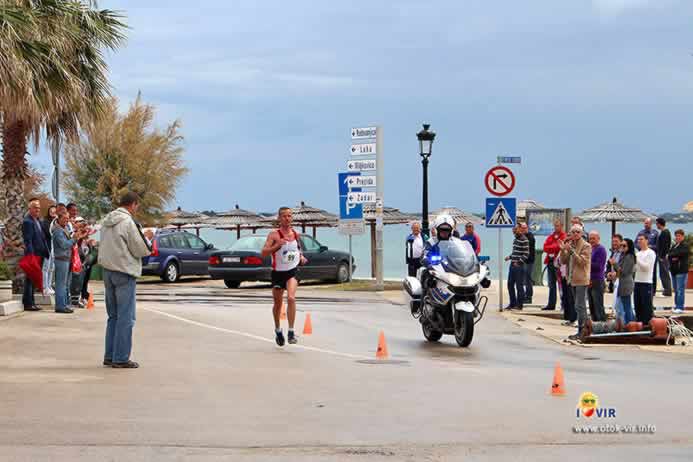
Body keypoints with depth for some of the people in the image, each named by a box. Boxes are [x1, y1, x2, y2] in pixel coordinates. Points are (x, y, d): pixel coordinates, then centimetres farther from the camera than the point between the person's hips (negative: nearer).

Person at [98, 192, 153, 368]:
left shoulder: (106, 222, 12)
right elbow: (140, 250, -12)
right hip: (124, 272, -8)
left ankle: (109, 356, 18)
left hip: (108, 271, 8)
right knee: (126, 318, -3)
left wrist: (141, 237, 18)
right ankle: (121, 359, -3)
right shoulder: (128, 222, -14)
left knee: (113, 316, 16)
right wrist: (147, 238, 8)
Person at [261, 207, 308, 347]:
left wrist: (301, 256, 5)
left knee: (291, 298, -23)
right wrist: (277, 245, -32)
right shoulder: (274, 235, -9)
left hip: (292, 272, 1)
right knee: (278, 304, 13)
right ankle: (278, 330, 39)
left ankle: (291, 332, -20)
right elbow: (264, 252, -19)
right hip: (278, 272, -1)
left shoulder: (295, 234, 4)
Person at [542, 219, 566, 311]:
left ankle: (564, 304, 1)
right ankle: (551, 304, 17)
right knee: (551, 285, 11)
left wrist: (550, 248, -8)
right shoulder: (551, 236, 16)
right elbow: (545, 247, 4)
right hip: (550, 261, 7)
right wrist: (555, 247, -11)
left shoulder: (564, 236, -5)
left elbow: (560, 247, -17)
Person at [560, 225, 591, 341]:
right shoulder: (569, 244, 13)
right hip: (572, 279, 8)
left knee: (579, 306, -12)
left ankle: (581, 332, -10)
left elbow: (582, 261, -18)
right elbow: (564, 261, 8)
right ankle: (584, 329, 21)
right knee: (579, 306, 14)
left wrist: (571, 250, -23)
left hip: (581, 280, -8)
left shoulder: (586, 246, -8)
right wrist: (563, 250, -9)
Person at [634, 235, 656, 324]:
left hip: (646, 283, -7)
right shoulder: (638, 253, 17)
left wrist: (636, 259, -13)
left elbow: (647, 267, -13)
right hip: (637, 282, 7)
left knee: (646, 306, -6)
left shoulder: (651, 253, -3)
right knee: (637, 306, 8)